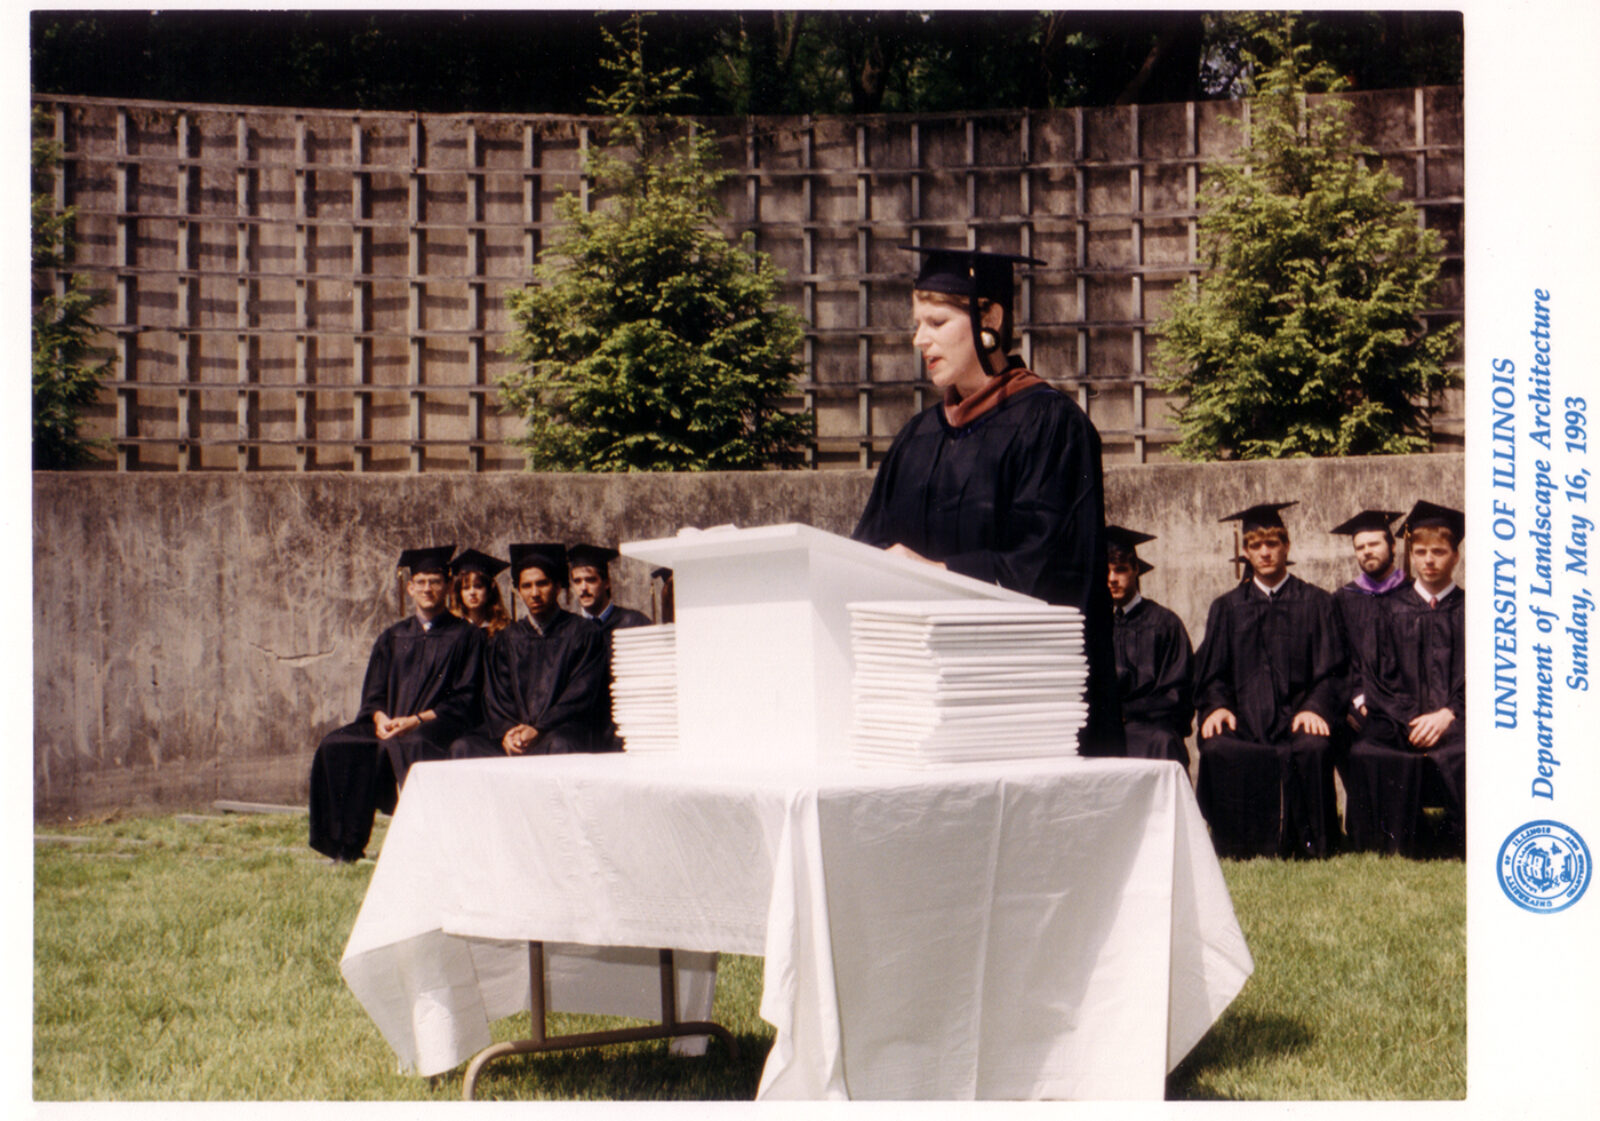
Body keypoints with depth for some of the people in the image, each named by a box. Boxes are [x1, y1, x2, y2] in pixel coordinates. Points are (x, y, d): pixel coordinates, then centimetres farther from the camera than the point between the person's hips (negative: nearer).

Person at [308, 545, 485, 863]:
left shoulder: (464, 636, 8)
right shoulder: (393, 638, 21)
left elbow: (464, 699, -1)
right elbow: (373, 693, 15)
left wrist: (415, 720, -14)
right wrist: (381, 718, -9)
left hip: (437, 727, -5)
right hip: (390, 725, 5)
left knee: (408, 747, -38)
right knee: (337, 746, -21)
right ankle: (346, 848, -19)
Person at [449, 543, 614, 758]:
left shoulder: (583, 634, 7)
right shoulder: (508, 639, 20)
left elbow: (580, 695, -2)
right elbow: (495, 695, 11)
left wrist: (538, 730, -16)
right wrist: (506, 732, -11)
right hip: (514, 730, 4)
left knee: (558, 747, -39)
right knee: (463, 747, -23)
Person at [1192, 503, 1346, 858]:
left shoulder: (1315, 603, 15)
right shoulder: (1227, 608, 19)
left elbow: (1330, 672, 8)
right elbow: (1212, 675, 14)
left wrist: (1314, 708, -12)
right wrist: (1217, 706, -8)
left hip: (1296, 714, -1)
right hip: (1243, 717, 1)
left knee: (1313, 748, -35)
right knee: (1216, 749, -31)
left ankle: (1310, 844, -18)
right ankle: (1235, 845, -16)